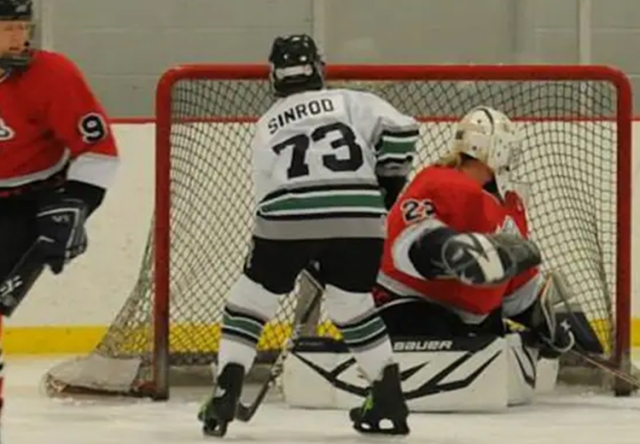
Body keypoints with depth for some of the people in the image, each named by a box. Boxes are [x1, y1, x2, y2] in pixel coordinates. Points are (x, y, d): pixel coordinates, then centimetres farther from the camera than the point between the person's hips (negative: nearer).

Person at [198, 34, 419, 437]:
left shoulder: (267, 125, 26)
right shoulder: (350, 102, 19)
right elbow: (400, 128, 2)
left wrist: (308, 260, 33)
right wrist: (390, 178, 17)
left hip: (287, 218, 0)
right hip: (357, 218, 0)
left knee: (251, 298, 15)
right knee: (354, 305, 21)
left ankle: (226, 394, 3)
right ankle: (390, 399, 17)